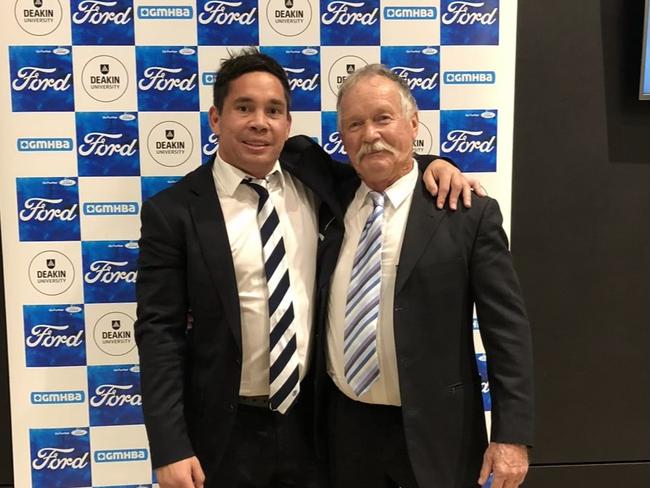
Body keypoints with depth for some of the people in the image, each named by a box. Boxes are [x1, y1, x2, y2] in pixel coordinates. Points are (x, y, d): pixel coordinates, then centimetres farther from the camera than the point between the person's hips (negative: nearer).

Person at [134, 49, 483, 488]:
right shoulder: (172, 212, -11)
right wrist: (170, 449, -15)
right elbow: (159, 333, -11)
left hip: (309, 417, 4)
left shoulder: (306, 169, -1)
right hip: (224, 430, -3)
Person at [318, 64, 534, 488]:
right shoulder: (334, 203, 1)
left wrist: (513, 435, -12)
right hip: (345, 425, 4)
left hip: (433, 430, -3)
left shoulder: (469, 214, -10)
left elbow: (507, 330, -10)